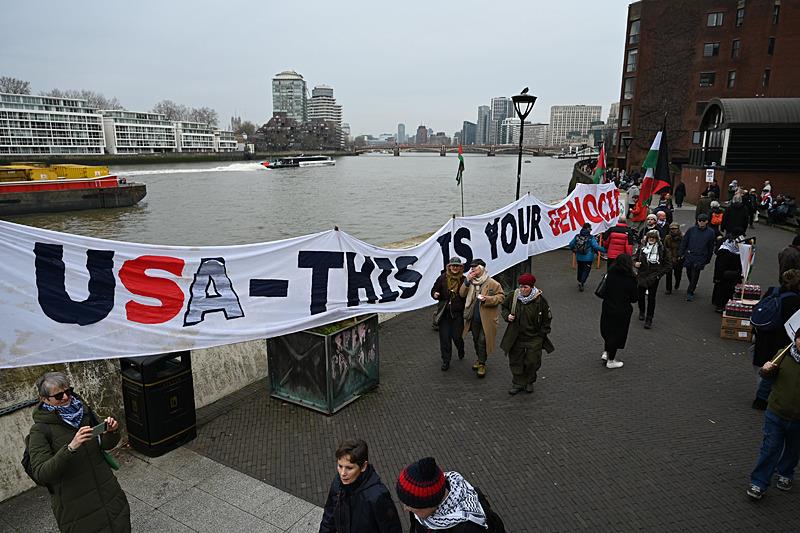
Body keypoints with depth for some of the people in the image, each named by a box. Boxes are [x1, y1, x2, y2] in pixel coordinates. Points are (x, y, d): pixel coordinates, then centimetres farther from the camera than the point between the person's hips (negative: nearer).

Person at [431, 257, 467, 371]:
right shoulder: (442, 278, 0)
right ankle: (445, 361, 20)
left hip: (458, 313, -2)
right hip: (444, 313, 2)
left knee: (457, 337, 2)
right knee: (444, 337, 5)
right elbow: (434, 290, 6)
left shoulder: (464, 280, -4)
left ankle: (460, 350, 38)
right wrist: (435, 294, -13)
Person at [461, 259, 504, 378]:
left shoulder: (493, 284, -9)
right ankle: (479, 358, 38)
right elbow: (462, 294, -1)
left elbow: (501, 297, -8)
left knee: (483, 341, -3)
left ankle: (482, 364, 11)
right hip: (474, 318, 5)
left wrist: (487, 299, -22)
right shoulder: (470, 282, 5)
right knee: (476, 340, 18)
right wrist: (467, 281, -14)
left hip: (486, 319, -5)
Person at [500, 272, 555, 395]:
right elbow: (503, 308, 12)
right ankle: (518, 383, 26)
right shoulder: (513, 296, -7)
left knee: (532, 361, 5)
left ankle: (529, 382, 30)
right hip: (516, 337, 2)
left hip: (534, 338, -2)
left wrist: (542, 334, -2)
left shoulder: (539, 300, -12)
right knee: (515, 361, 9)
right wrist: (507, 316, -8)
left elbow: (547, 318, -1)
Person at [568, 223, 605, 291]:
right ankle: (581, 283, -11)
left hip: (579, 257, 4)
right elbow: (596, 246, -19)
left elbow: (571, 244, 4)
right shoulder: (591, 238, -14)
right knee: (586, 270, 4)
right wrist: (604, 250, -9)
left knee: (580, 269, 21)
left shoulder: (577, 236, -1)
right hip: (588, 258, -4)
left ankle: (579, 282, 35)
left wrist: (573, 249, 24)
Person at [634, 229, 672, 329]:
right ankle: (642, 312, 38)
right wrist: (635, 263, -13)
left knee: (651, 298, 2)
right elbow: (635, 259, 10)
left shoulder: (662, 249, -6)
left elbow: (668, 265, -1)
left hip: (653, 278, -2)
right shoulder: (642, 248, -1)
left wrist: (659, 274, -9)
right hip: (642, 276, 2)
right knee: (641, 295, 9)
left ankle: (649, 319, 12)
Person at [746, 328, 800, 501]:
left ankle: (785, 474, 48)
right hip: (776, 414, 0)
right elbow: (771, 375, 3)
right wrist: (766, 370, -19)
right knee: (769, 448, 4)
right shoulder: (784, 355, -8)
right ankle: (758, 484, 13)